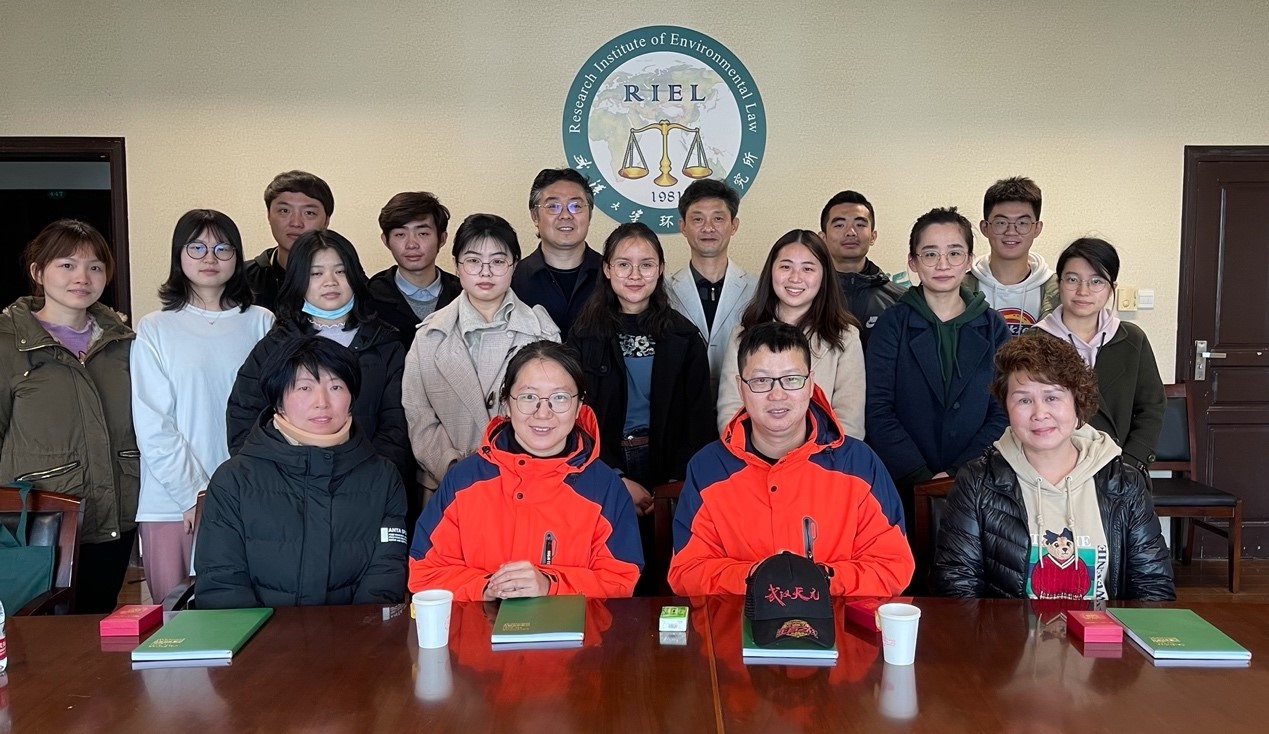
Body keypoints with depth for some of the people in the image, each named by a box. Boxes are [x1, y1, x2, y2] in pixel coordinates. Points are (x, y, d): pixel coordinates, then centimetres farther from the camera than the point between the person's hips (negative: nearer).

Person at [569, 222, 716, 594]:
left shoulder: (683, 336, 4)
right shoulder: (586, 335, 2)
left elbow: (697, 418, 1)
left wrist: (678, 484, -11)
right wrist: (618, 479, -11)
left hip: (666, 467, 1)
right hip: (604, 467, 0)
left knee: (661, 576, 2)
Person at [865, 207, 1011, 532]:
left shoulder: (993, 328, 5)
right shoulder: (893, 323, 0)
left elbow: (1002, 413, 2)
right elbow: (879, 411, -7)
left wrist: (958, 473, -11)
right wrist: (921, 477, -16)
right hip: (903, 487, -1)